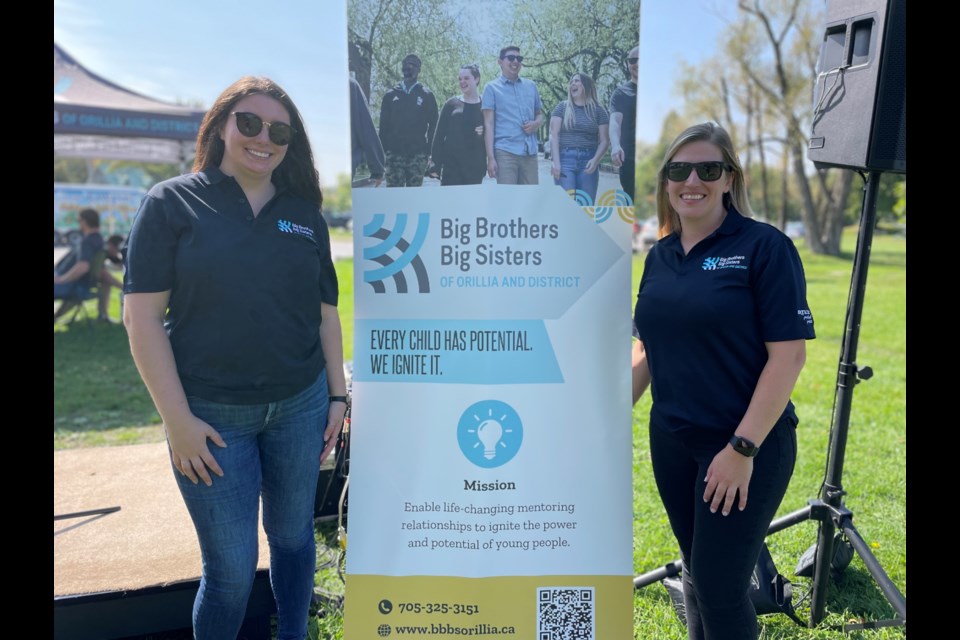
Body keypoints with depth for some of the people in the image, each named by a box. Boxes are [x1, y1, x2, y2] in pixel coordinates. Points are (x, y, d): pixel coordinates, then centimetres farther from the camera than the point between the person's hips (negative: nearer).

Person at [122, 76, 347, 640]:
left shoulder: (305, 213, 7)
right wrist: (177, 419, -11)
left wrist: (338, 394, 7)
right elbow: (143, 316, -7)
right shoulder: (173, 203, -3)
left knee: (294, 537, 17)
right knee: (232, 568, 5)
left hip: (301, 407, 3)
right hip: (211, 415, -3)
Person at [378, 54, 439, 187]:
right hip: (394, 152, 1)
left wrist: (428, 150, -4)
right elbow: (384, 125, 11)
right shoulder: (390, 95, 12)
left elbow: (433, 125, 5)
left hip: (418, 153, -1)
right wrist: (383, 149, 2)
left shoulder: (426, 95, 8)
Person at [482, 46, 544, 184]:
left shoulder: (531, 86, 17)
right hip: (505, 152, -4)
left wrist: (536, 124, -2)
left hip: (530, 153, 4)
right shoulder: (492, 87, 6)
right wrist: (490, 157, -9)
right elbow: (488, 125, 0)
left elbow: (540, 115, 24)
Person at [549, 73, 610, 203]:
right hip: (565, 159, -1)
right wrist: (555, 161, -11)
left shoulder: (598, 110, 10)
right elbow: (554, 135, 1)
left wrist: (595, 160, -10)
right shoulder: (562, 107, 9)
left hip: (588, 162, 1)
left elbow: (604, 140, 7)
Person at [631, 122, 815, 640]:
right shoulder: (660, 256, 6)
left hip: (747, 446, -5)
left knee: (720, 587, 1)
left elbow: (789, 354, -15)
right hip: (672, 442, 5)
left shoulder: (764, 246, -11)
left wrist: (744, 447, -18)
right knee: (695, 573, 18)